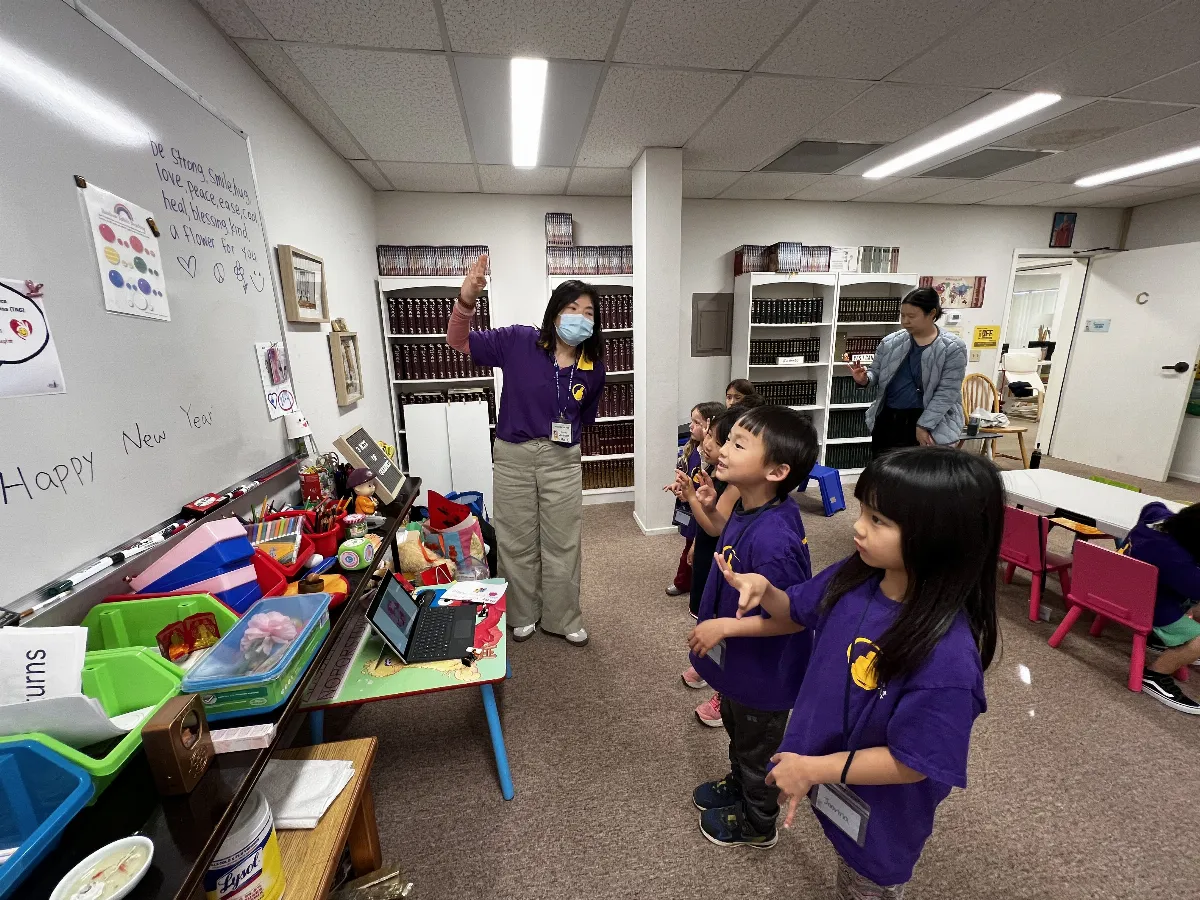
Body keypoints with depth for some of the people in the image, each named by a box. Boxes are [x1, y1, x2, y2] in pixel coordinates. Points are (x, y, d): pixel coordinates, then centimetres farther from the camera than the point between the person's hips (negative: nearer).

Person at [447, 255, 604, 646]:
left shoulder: (593, 368, -4)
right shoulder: (519, 342, -10)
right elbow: (459, 341, -6)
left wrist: (561, 435, 12)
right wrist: (467, 299, -23)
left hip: (562, 461, 1)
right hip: (512, 456, -1)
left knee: (562, 546, 12)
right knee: (516, 543, 13)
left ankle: (563, 620, 33)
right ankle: (522, 616, 37)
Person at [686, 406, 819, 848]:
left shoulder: (771, 538, -38)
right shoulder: (748, 509, -12)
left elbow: (795, 616, -30)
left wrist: (723, 626, -27)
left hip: (762, 673, -8)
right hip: (739, 662, 8)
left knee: (757, 749, 22)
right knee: (737, 731, 33)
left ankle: (757, 825, 51)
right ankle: (738, 786, 62)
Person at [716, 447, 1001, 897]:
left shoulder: (946, 655, -37)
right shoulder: (855, 576, -19)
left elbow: (912, 762, -27)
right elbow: (798, 610, -1)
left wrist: (813, 768, -22)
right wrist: (763, 588, -21)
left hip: (879, 816, -5)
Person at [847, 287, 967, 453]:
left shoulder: (953, 348, -8)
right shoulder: (890, 342, 2)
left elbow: (947, 392, -11)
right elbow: (876, 373, 11)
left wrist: (924, 425, -16)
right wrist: (864, 379, -13)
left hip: (929, 424, -3)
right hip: (887, 420, 4)